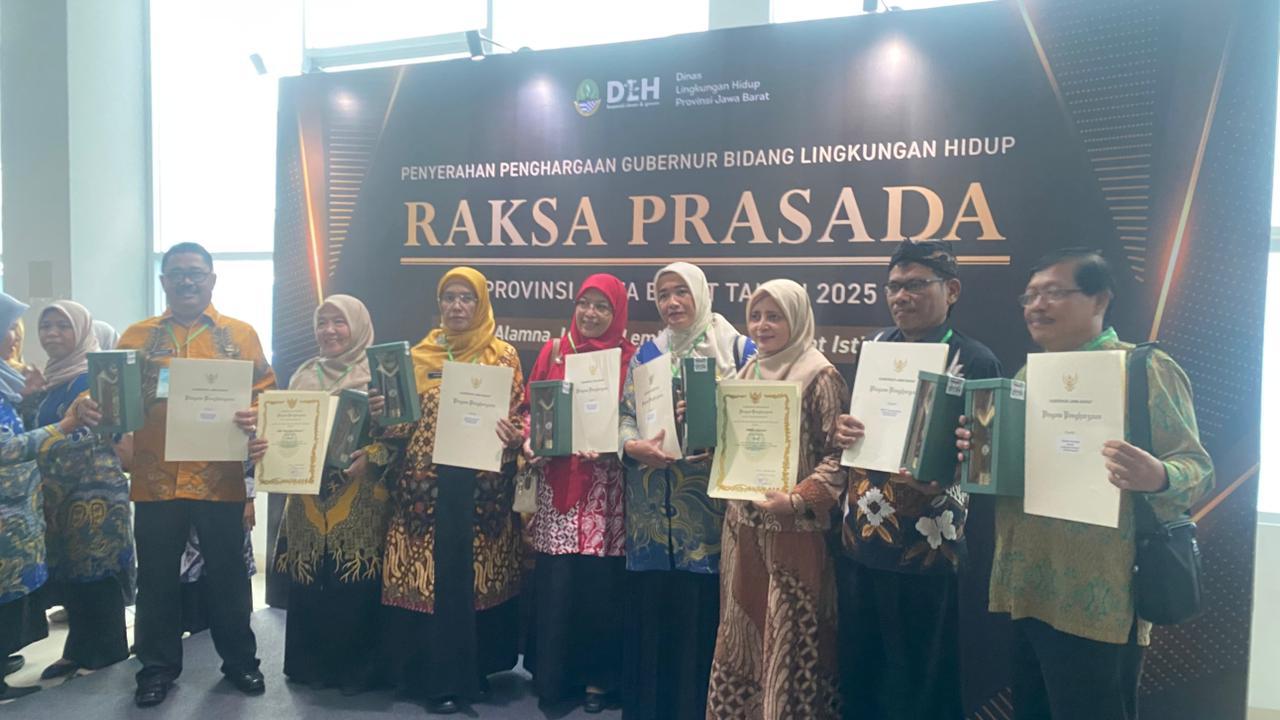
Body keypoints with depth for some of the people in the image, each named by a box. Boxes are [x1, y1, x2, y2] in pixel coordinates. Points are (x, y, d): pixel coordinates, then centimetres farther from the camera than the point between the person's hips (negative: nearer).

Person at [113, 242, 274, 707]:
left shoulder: (240, 335, 5)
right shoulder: (137, 336, 9)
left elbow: (266, 394, 2)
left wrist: (255, 420, -19)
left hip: (220, 478, -1)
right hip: (155, 478, 1)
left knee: (228, 574, 9)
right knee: (157, 578, 11)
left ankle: (240, 661, 25)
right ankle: (158, 667, 27)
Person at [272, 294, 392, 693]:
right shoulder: (304, 374, 15)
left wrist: (369, 458, -21)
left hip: (360, 499, -4)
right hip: (309, 496, 4)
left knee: (355, 585, -2)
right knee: (307, 584, 6)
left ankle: (356, 668, 13)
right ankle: (309, 664, 22)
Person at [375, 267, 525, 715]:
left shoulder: (503, 355, 4)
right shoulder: (420, 354, 10)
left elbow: (519, 416, 1)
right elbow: (404, 421, 10)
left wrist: (513, 436, -20)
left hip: (482, 481, -1)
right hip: (426, 480, 1)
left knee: (476, 571, 7)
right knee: (430, 574, 1)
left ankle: (477, 668, 25)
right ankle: (436, 676, 15)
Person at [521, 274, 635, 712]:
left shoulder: (630, 358, -1)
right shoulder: (554, 351, 7)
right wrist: (529, 442, -8)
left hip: (605, 486, -2)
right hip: (558, 482, 2)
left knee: (600, 581, 3)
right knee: (554, 581, 6)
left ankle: (598, 675, 21)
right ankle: (552, 673, 23)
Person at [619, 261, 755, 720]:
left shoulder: (738, 350, 0)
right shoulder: (647, 353, 12)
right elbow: (624, 414, 9)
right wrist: (634, 447, -12)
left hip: (710, 507, -3)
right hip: (653, 508, 3)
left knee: (704, 610, -1)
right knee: (650, 607, 7)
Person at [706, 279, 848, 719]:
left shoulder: (821, 377, -10)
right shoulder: (747, 374, 11)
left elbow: (838, 455, -15)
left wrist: (798, 500, -25)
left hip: (794, 529, -7)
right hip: (743, 523, 7)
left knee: (790, 639, 2)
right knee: (741, 632, 15)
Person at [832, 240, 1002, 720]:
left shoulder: (975, 361, -8)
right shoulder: (878, 345, 9)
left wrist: (935, 469, -27)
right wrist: (843, 431, -8)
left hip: (925, 548, -5)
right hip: (859, 539, 5)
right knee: (857, 673, 16)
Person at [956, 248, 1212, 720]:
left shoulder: (1144, 367, -8)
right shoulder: (1027, 374, 14)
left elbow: (1197, 467, -12)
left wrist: (1156, 477, -33)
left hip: (1098, 601, -7)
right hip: (1028, 592, 7)